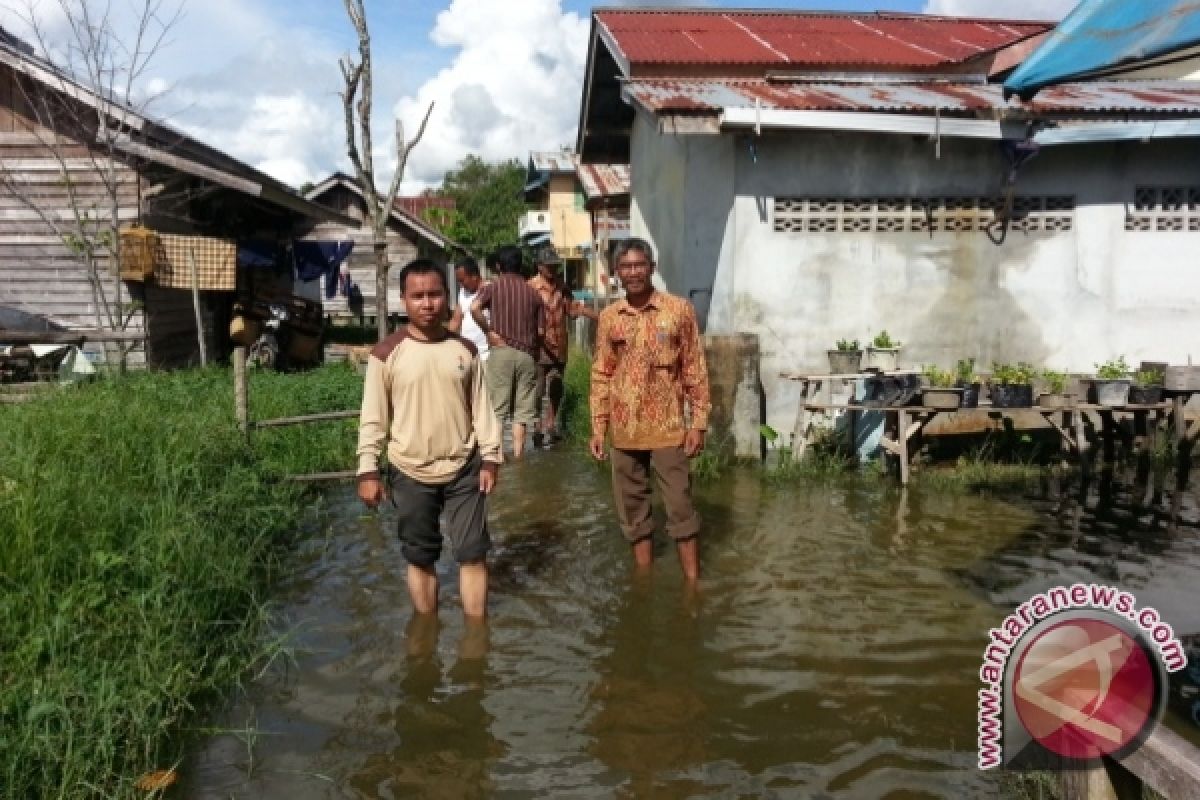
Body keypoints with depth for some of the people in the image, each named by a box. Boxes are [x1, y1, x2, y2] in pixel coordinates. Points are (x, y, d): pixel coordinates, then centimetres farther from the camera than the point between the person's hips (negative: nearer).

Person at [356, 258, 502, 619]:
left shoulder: (465, 350, 1)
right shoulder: (386, 353, -7)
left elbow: (481, 407, 5)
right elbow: (373, 417, -5)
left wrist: (490, 457, 2)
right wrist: (367, 470, -7)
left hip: (464, 469, 2)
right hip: (411, 473, -1)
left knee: (473, 553, 5)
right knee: (420, 558, 11)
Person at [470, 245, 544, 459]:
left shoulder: (494, 287, 2)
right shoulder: (532, 293, 9)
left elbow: (474, 307, -18)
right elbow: (540, 330, 6)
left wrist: (489, 331, -8)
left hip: (501, 351, -2)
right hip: (527, 353, 2)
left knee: (497, 406, 2)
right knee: (522, 408, 7)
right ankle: (517, 453, 7)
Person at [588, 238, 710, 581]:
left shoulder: (679, 310, -4)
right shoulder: (608, 317, 4)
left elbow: (695, 371, -2)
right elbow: (601, 375, 8)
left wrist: (698, 424, -6)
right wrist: (597, 428, 4)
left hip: (667, 428, -3)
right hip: (624, 431, 3)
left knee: (680, 508, 2)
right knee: (632, 510, 12)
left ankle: (693, 585, 14)